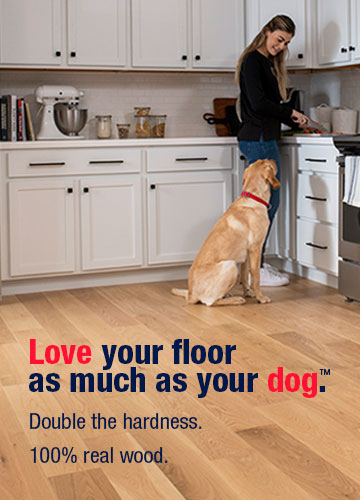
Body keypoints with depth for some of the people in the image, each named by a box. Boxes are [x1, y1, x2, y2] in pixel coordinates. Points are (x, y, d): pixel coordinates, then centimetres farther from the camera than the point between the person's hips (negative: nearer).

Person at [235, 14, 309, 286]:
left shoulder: (269, 63, 20)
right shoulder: (253, 60, -10)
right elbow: (258, 103, -20)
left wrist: (295, 121, 10)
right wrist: (291, 113, -8)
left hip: (265, 139, 10)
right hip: (258, 139, -10)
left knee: (266, 204, 11)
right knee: (268, 203, -9)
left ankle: (257, 263, 18)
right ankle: (256, 269, -3)